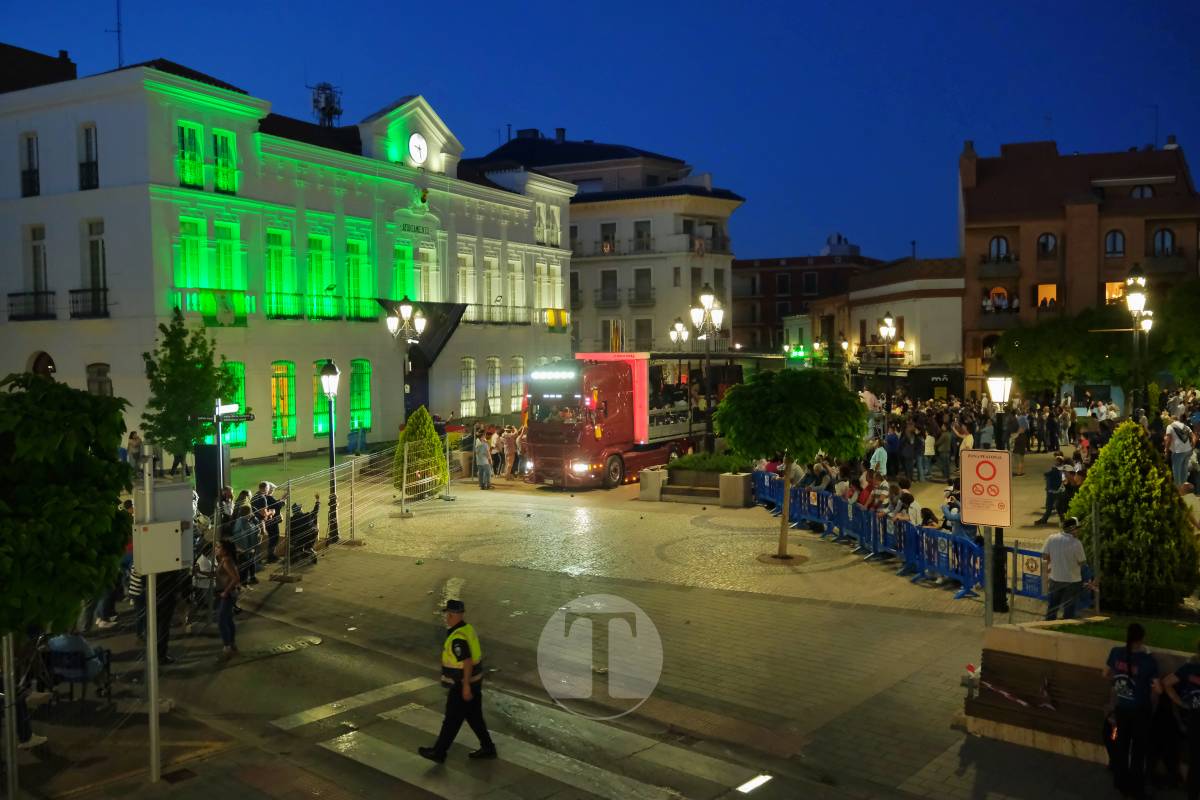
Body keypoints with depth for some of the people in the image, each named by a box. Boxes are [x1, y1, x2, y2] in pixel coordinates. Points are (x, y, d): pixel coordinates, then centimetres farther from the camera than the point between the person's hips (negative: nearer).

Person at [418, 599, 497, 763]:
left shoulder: (457, 638, -24)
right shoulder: (468, 629, 6)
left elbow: (467, 662, -28)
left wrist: (466, 686, -24)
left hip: (462, 684, -9)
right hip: (475, 680, 9)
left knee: (452, 720, 5)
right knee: (474, 716, 18)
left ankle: (438, 752, 19)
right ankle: (487, 748, 25)